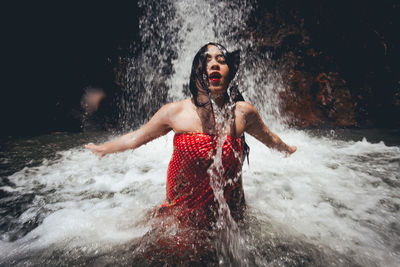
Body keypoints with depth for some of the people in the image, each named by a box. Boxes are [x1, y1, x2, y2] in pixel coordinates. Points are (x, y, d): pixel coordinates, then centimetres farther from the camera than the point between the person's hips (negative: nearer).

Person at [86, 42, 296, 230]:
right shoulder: (175, 112, -14)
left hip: (227, 215, 1)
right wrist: (103, 149, 14)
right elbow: (136, 138, 2)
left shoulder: (244, 113, -11)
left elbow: (269, 138, 11)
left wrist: (288, 149, 29)